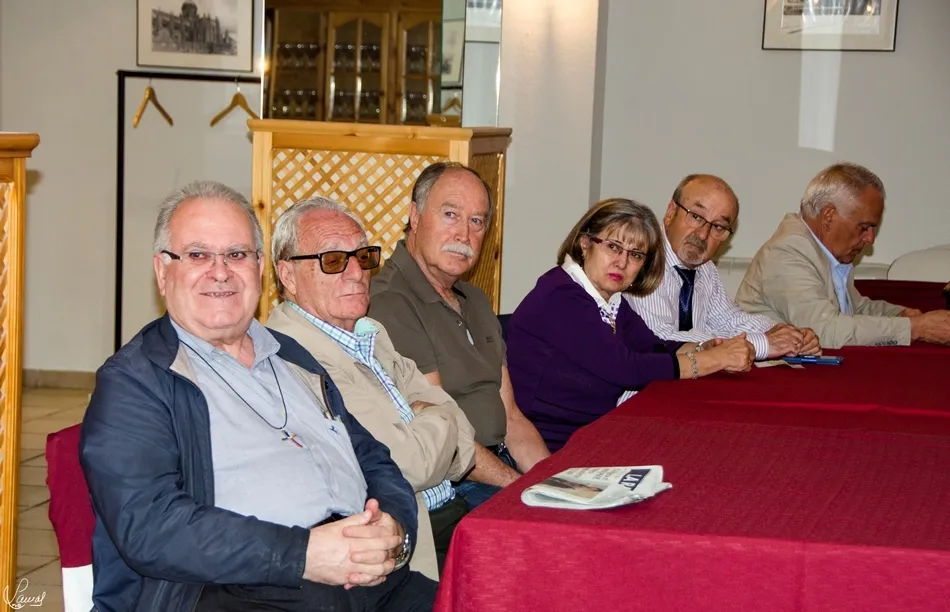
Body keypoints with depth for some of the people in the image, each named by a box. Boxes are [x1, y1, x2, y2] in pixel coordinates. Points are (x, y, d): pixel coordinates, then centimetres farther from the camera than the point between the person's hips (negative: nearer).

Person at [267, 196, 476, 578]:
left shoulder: (373, 336, 17)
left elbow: (462, 447, 12)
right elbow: (405, 465, -17)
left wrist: (420, 419, -8)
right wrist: (439, 422, 3)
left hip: (454, 517, 9)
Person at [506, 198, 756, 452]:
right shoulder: (561, 297, -17)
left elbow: (657, 349, 8)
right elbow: (624, 369, -22)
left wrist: (710, 348, -12)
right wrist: (715, 359, -17)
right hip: (549, 448, -9)